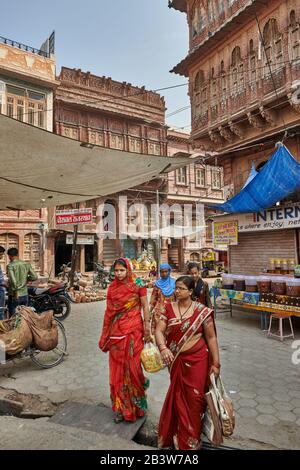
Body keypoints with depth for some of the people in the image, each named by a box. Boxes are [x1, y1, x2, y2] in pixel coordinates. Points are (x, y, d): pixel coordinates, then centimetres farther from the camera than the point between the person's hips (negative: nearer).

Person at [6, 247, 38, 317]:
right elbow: (35, 277, -4)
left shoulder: (10, 266, -12)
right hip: (25, 295, 5)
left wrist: (16, 292, -15)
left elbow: (13, 280, -23)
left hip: (14, 296, -5)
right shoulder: (26, 264, 2)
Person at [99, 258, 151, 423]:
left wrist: (147, 328, -7)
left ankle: (135, 405, 24)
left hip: (133, 330, -3)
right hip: (116, 332, 3)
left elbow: (145, 307, -3)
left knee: (132, 366, 1)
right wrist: (105, 334, 12)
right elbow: (108, 311, 10)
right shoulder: (112, 287, 5)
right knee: (117, 368, 8)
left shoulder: (137, 285, -5)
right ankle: (121, 407, 23)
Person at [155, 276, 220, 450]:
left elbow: (211, 338, -6)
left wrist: (216, 363, -6)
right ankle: (179, 436, 41)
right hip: (176, 361, 3)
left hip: (197, 360, -2)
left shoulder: (202, 311, -11)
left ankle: (192, 440, 31)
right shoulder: (169, 308, -4)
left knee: (194, 398, 7)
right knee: (178, 397, 17)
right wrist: (163, 347, -28)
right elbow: (159, 330, -9)